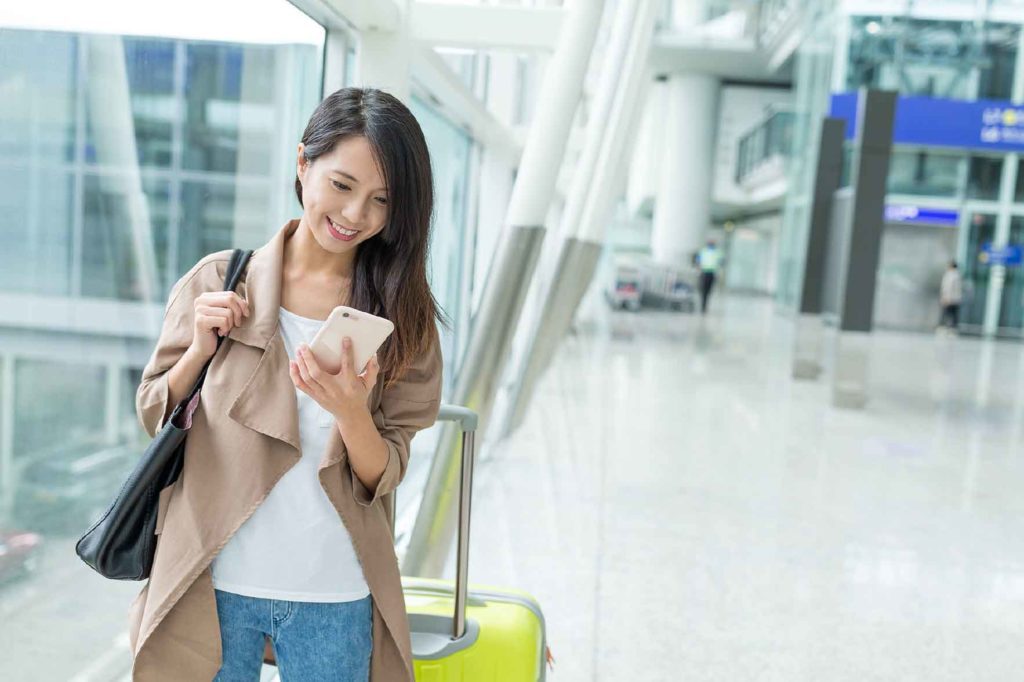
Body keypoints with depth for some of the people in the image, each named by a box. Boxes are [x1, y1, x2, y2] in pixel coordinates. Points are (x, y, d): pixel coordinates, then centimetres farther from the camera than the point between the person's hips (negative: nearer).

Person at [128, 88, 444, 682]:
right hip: (215, 583, 0)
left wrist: (352, 412, -24)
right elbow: (154, 418, 5)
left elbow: (383, 478, -5)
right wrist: (200, 352, -13)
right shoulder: (218, 282, -4)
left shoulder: (403, 314, -3)